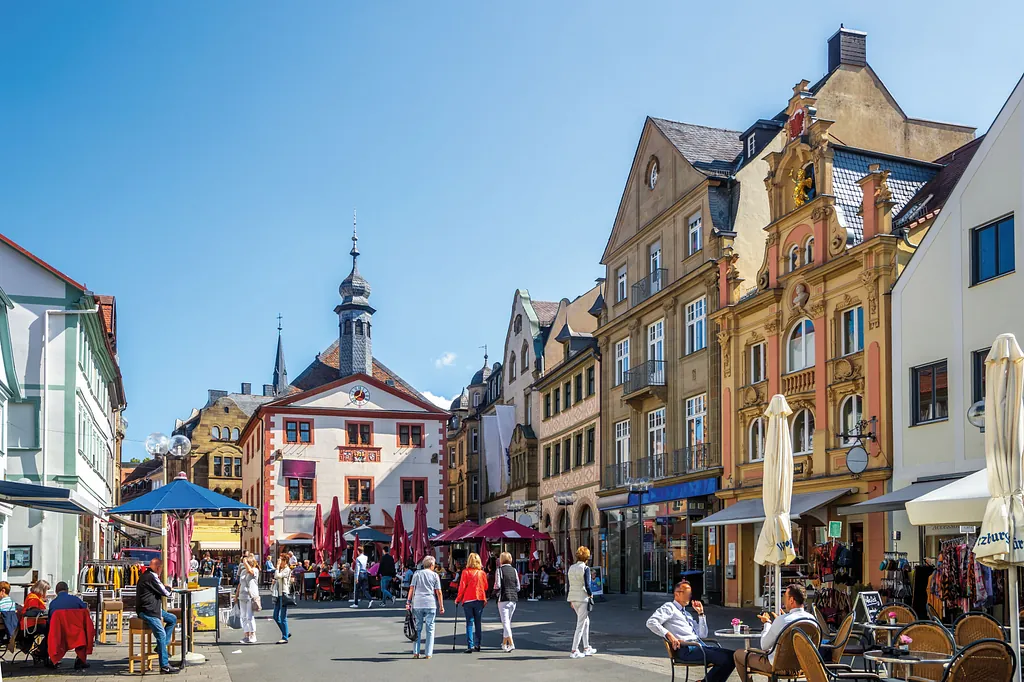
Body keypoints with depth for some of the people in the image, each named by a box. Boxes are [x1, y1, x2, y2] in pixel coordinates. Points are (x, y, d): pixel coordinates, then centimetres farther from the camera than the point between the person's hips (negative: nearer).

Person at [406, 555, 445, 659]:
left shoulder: (417, 574, 9)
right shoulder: (435, 575, 5)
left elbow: (411, 589, 4)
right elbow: (438, 592, 2)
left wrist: (408, 602, 6)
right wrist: (441, 606, 5)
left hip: (417, 604, 2)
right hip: (431, 604, -2)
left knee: (417, 628, 8)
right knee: (430, 629, 4)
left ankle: (416, 652, 5)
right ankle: (428, 653, 2)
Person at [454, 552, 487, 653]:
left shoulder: (466, 572, -6)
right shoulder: (482, 573, 1)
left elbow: (462, 587, -6)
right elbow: (485, 587, 7)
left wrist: (458, 599, 5)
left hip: (468, 600, -2)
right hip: (480, 599, 2)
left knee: (469, 623, -1)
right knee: (478, 622, 12)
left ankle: (470, 646, -8)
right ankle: (477, 645, 14)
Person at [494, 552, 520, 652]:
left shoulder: (500, 570, -6)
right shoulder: (514, 570, 8)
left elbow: (497, 585, -12)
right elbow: (518, 587, 7)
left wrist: (496, 592, 8)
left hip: (503, 599, -5)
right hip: (513, 598, 5)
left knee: (505, 622, -6)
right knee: (508, 621, 15)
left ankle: (511, 644, -18)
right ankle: (504, 643, 23)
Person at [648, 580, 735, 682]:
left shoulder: (687, 614, 29)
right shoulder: (669, 607, 4)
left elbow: (703, 634, 25)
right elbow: (651, 622, -11)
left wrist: (700, 613, 17)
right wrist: (669, 635, -22)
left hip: (699, 646, 9)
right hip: (686, 650, -8)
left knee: (732, 656, -9)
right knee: (725, 659, -23)